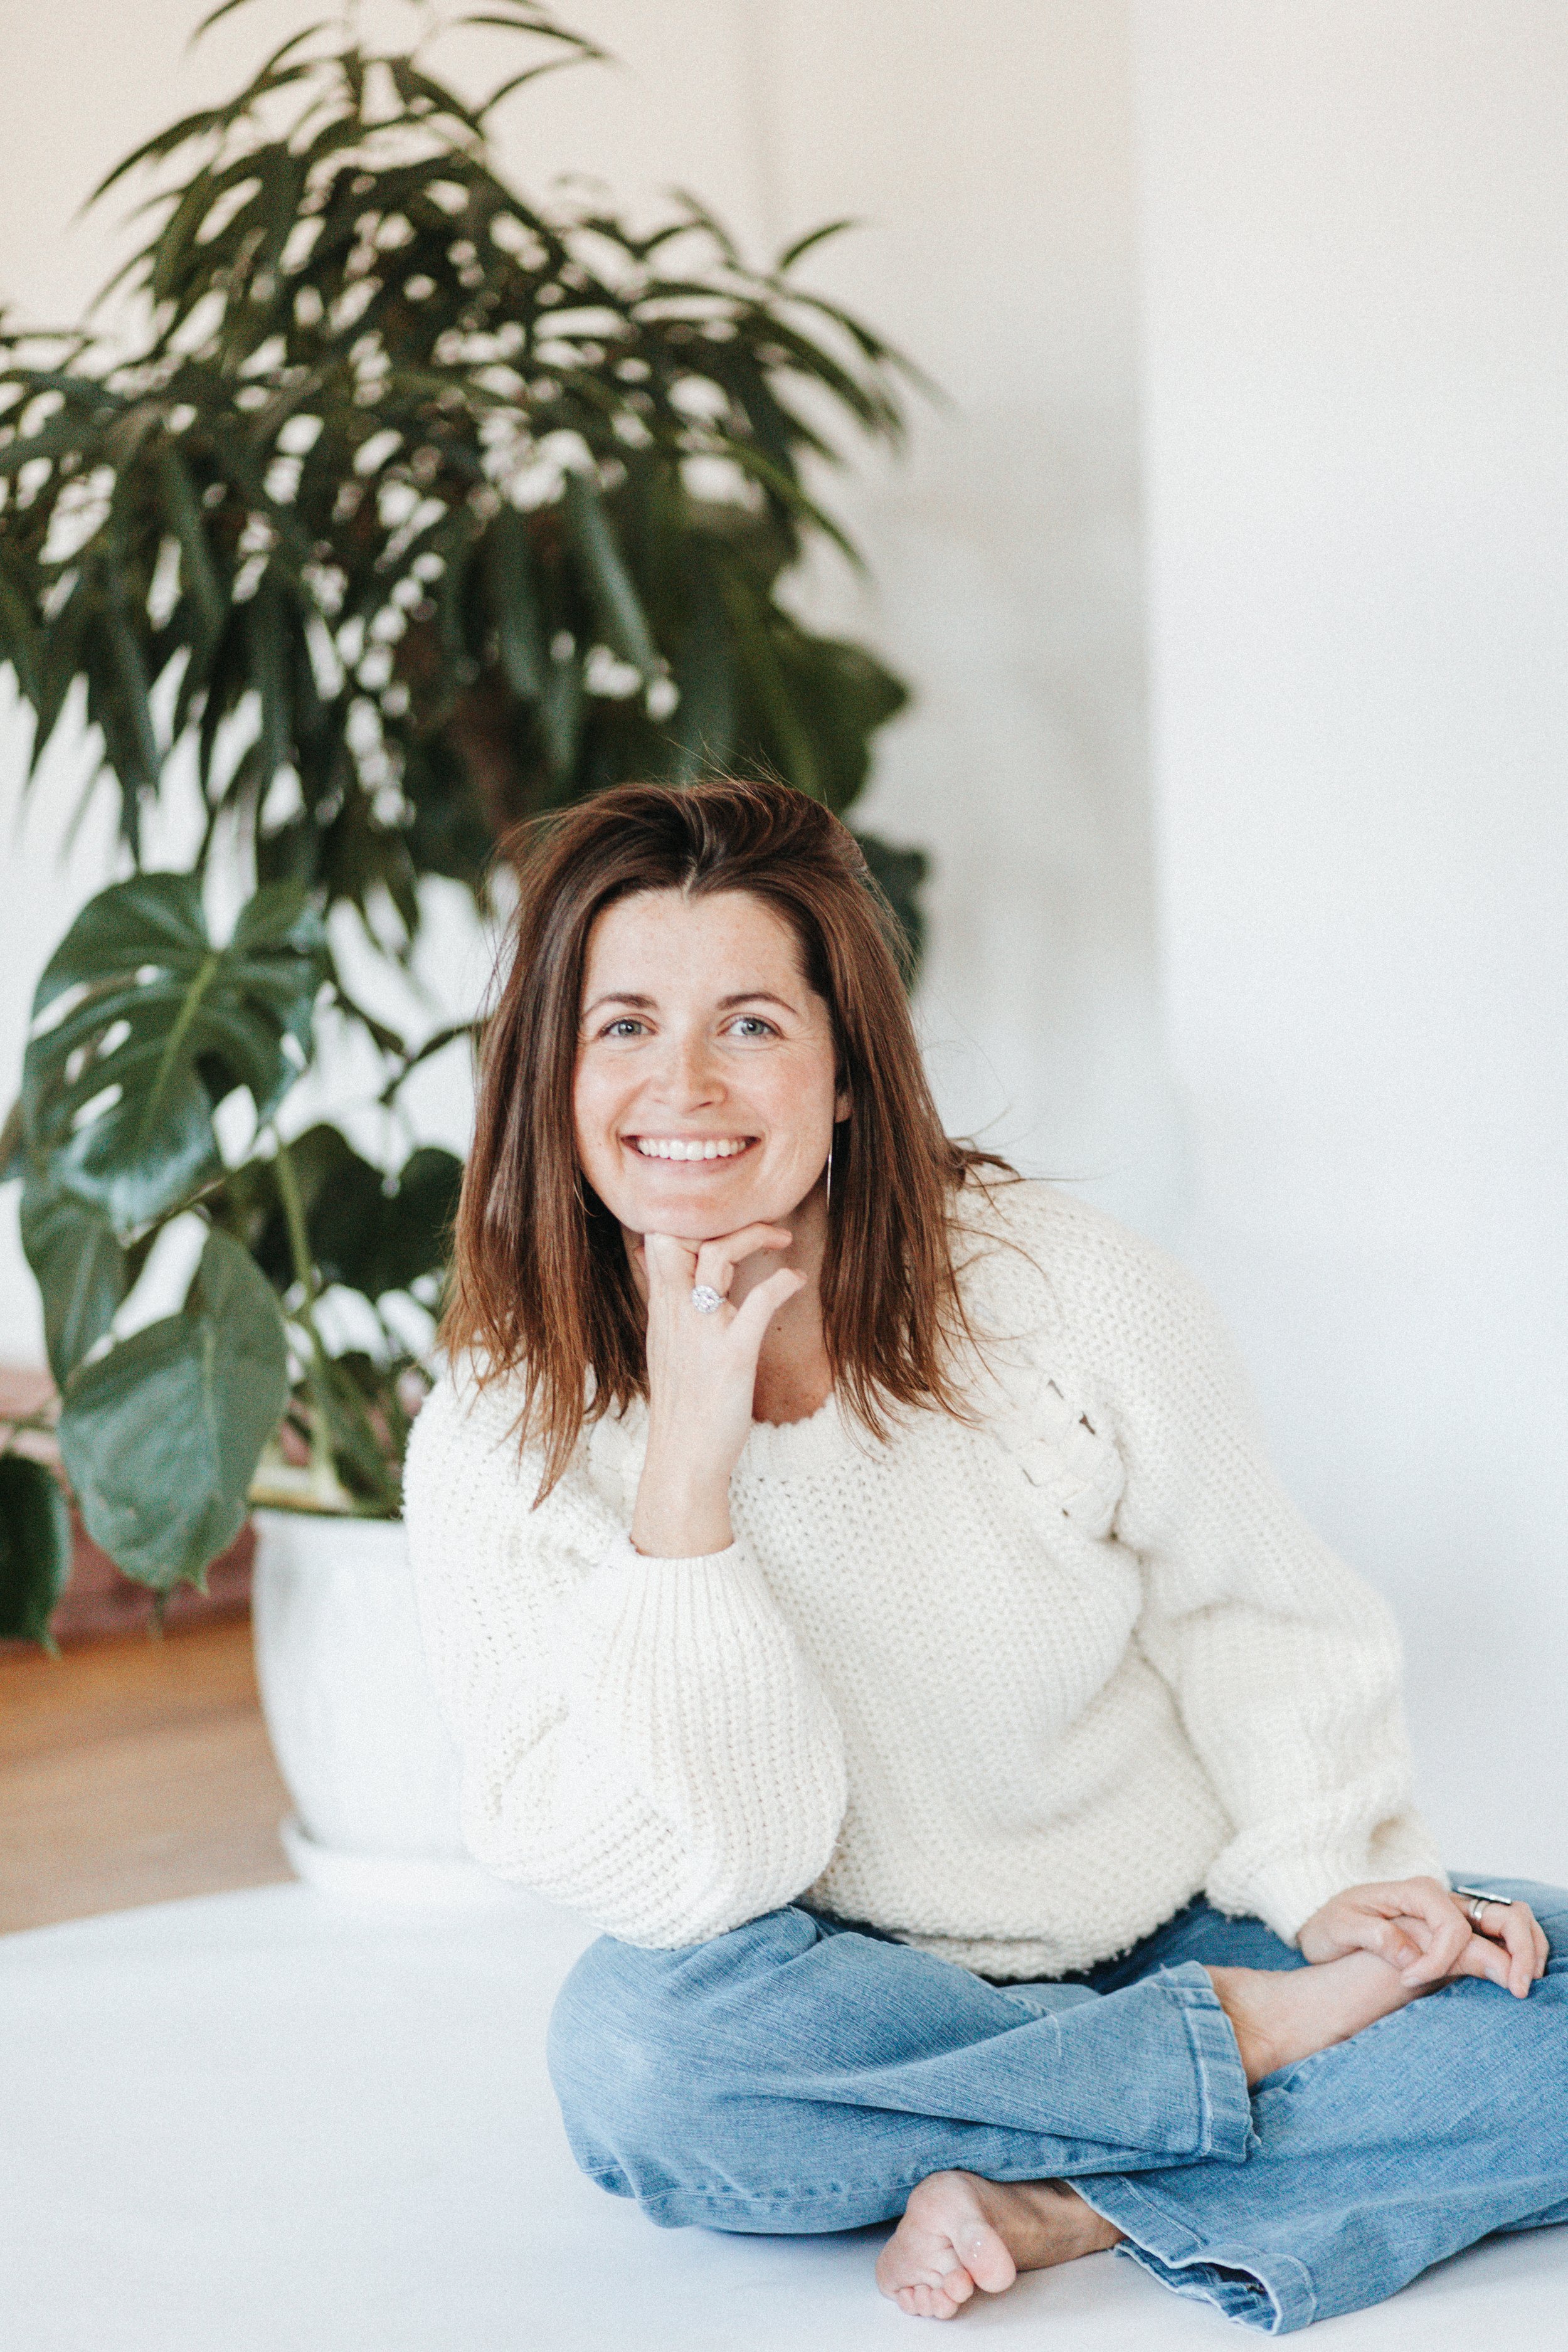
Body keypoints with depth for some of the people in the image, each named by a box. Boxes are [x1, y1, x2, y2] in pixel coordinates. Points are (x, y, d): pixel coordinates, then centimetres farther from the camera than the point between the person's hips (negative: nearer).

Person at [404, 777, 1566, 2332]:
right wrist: (689, 1462, -28)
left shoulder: (1067, 1293, -14)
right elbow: (686, 1883, -20)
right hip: (865, 2008, 0)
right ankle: (1256, 2042, -19)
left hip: (1178, 1928, 1)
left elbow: (1244, 1618, 3)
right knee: (632, 2046, -34)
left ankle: (1062, 2205, -22)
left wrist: (1329, 1877, -13)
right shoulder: (497, 1447, -14)